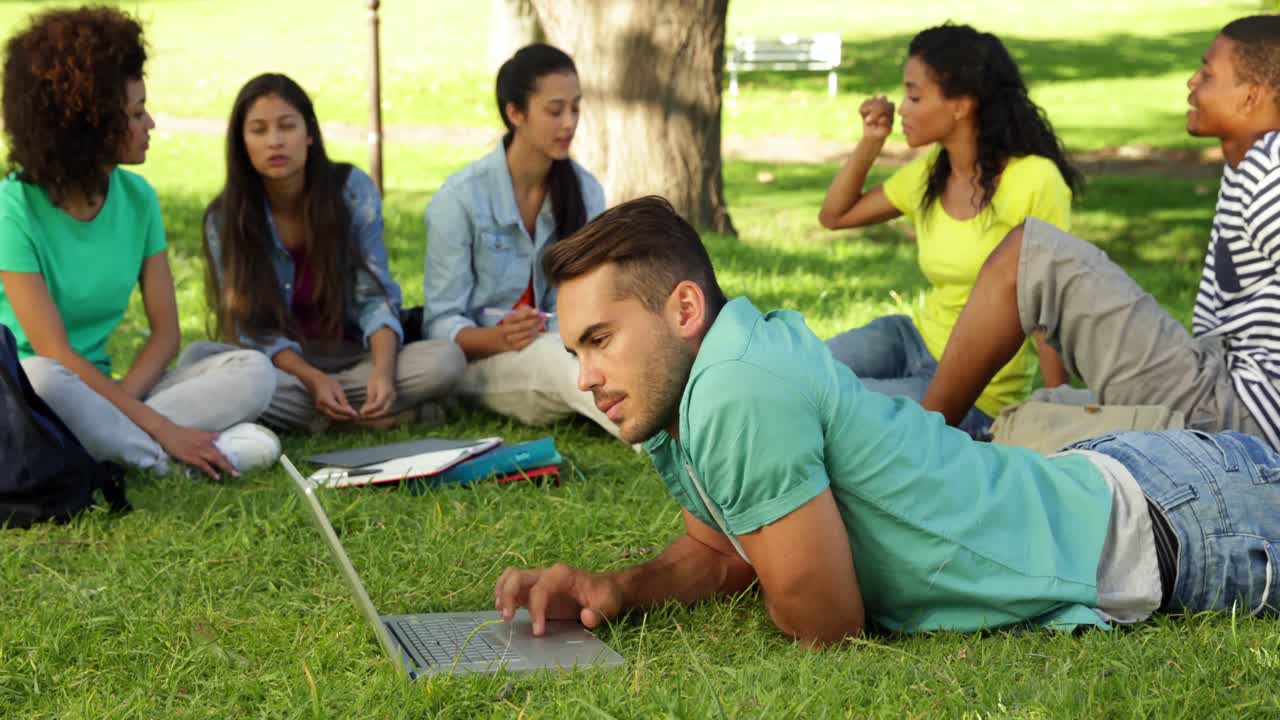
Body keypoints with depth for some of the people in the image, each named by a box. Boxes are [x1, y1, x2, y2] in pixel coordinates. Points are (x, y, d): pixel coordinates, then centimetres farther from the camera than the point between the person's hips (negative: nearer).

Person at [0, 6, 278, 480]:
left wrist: (119, 402, -18)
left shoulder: (137, 197, 1)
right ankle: (167, 457, -21)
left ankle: (110, 439, -25)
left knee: (253, 372, -13)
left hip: (101, 389, 5)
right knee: (41, 381, -41)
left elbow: (165, 330, 2)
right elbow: (54, 354, -20)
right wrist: (160, 427, -25)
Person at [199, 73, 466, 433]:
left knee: (446, 359, -28)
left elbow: (375, 297, -10)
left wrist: (383, 371, -30)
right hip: (281, 365, 0)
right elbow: (253, 328, -10)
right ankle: (365, 414, -29)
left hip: (351, 356, 0)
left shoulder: (352, 189, -8)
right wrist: (312, 378, -28)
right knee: (202, 358, -34)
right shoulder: (225, 218, -8)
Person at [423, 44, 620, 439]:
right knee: (557, 359, -38)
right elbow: (442, 323, -9)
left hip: (560, 347, 5)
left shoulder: (586, 192, 3)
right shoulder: (461, 198, -10)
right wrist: (499, 339, -31)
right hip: (477, 355, -5)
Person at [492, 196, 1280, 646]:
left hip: (1156, 531, -7)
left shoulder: (741, 392, -35)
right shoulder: (680, 400, -6)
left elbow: (825, 626, -28)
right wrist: (614, 589, -10)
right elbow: (719, 554, 9)